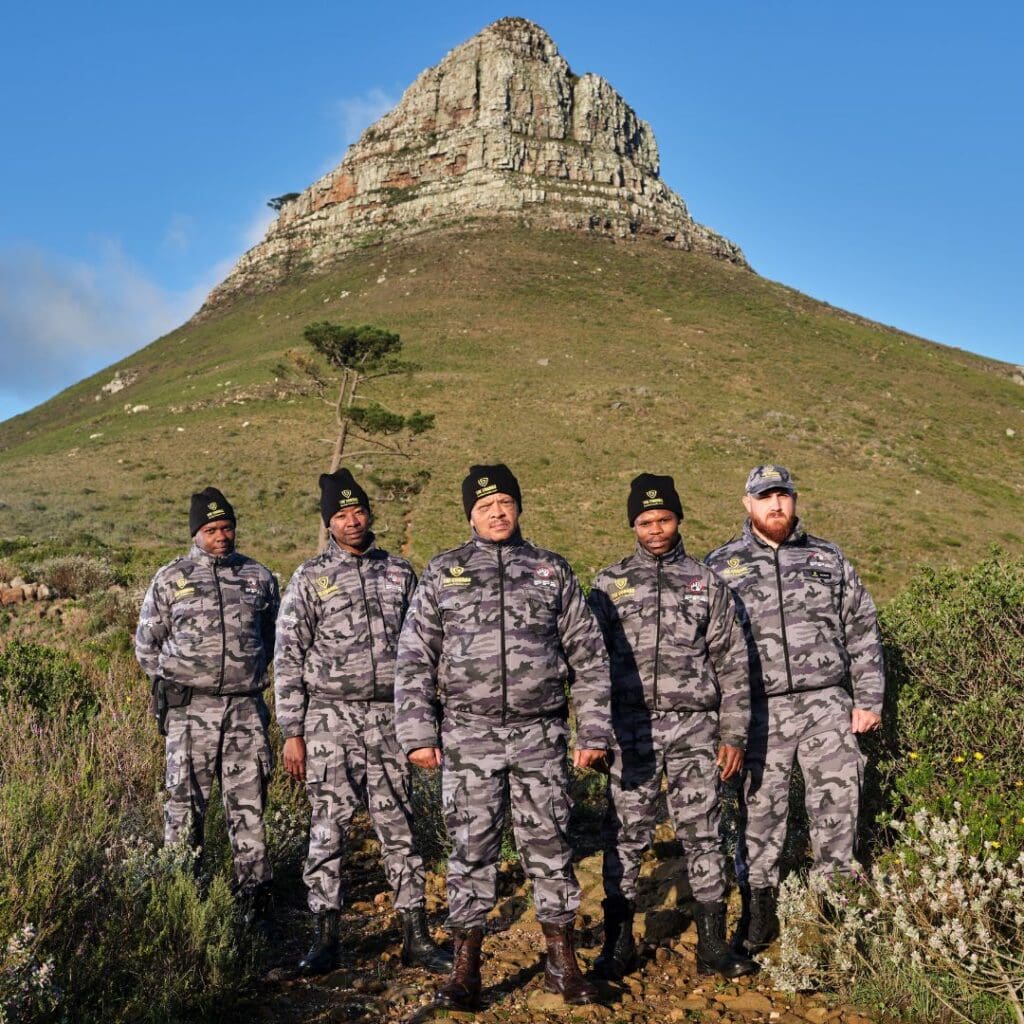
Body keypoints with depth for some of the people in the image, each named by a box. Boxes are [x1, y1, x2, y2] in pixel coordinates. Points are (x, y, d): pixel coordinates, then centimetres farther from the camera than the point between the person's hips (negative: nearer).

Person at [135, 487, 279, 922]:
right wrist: (177, 680, 5)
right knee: (185, 804, 3)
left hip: (246, 708, 1)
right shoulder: (170, 579, 2)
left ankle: (254, 895, 14)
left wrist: (246, 672, 11)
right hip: (190, 709, -1)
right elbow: (146, 644, 9)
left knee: (248, 805, 5)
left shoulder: (259, 577, 8)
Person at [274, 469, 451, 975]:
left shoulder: (399, 572, 9)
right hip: (331, 720, -2)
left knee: (399, 829, 6)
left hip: (390, 718, 2)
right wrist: (292, 733, -5)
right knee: (327, 830, 2)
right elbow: (288, 659, -1)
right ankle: (325, 938, 14)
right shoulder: (309, 578, 1)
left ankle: (416, 938, 14)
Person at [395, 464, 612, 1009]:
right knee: (470, 848, 4)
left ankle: (563, 963, 20)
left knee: (550, 846, 5)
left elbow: (588, 656, 8)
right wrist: (418, 734, -3)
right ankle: (465, 969, 15)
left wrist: (593, 732, 2)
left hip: (541, 734, 0)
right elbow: (414, 660, 5)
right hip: (468, 735, 0)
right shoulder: (442, 573, 7)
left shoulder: (552, 570, 9)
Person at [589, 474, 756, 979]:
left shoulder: (707, 583, 9)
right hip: (632, 728, 0)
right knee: (625, 836, 3)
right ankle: (619, 942, 16)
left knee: (702, 834, 4)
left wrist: (734, 733, 3)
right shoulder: (609, 584, 8)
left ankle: (712, 944, 16)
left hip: (695, 727, 0)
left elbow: (732, 663, 8)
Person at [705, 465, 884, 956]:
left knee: (837, 805, 4)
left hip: (826, 704, 1)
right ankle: (759, 912, 19)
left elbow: (863, 632, 11)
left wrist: (869, 699, 5)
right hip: (759, 712, -1)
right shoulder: (720, 567, 5)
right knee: (759, 812, 5)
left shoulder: (829, 559, 10)